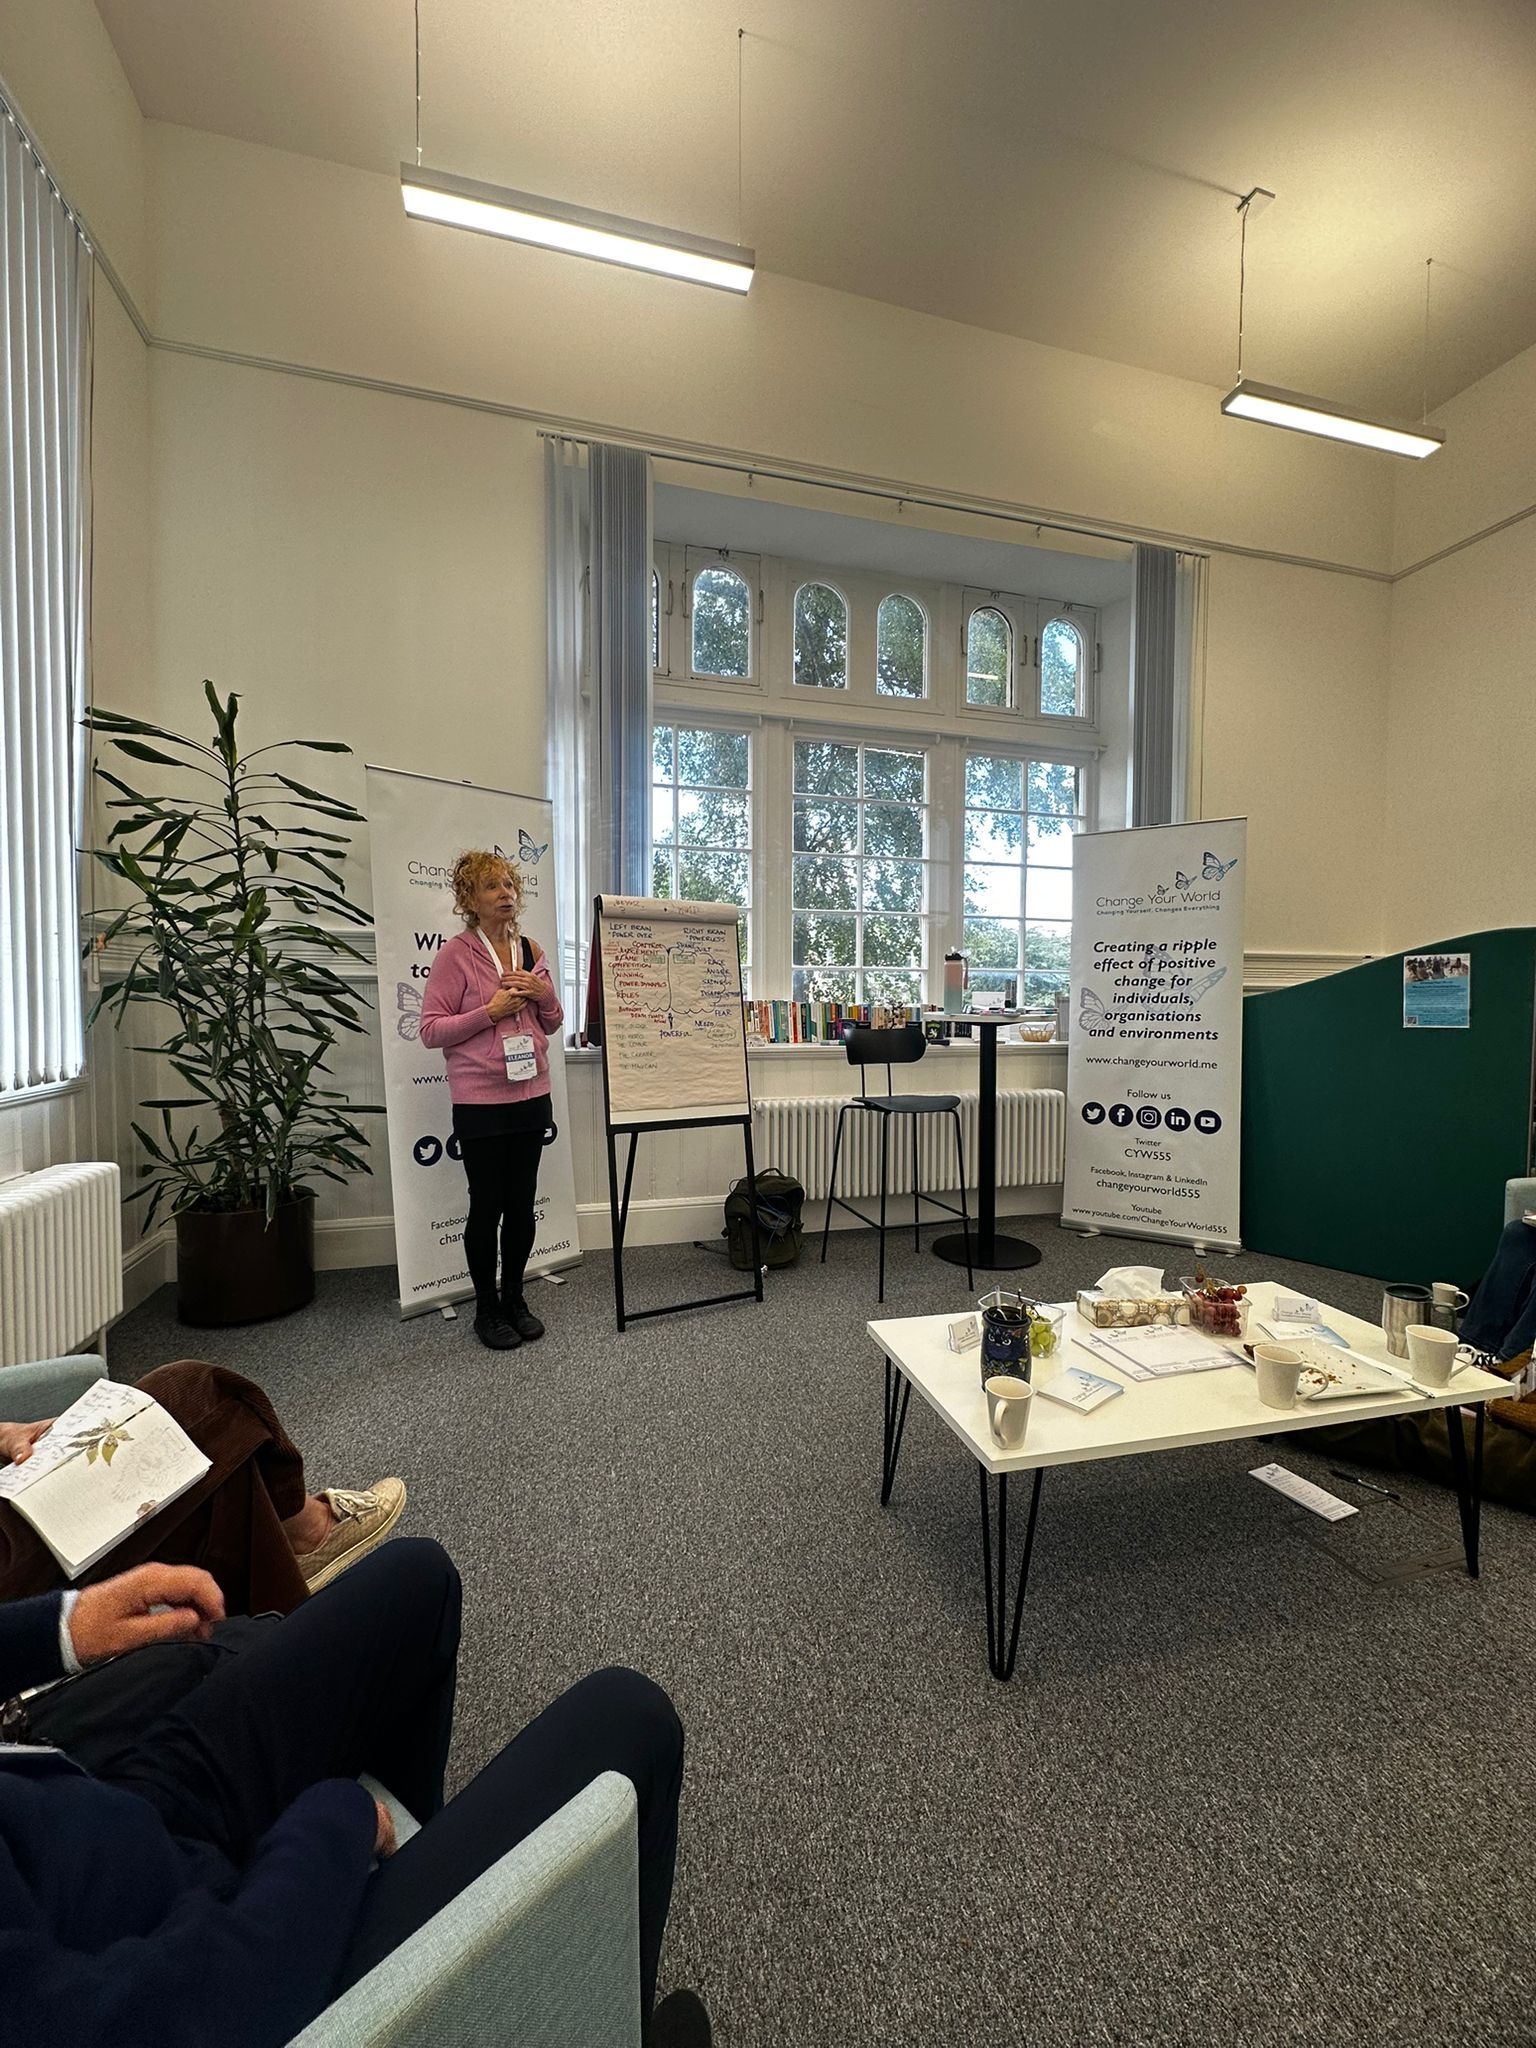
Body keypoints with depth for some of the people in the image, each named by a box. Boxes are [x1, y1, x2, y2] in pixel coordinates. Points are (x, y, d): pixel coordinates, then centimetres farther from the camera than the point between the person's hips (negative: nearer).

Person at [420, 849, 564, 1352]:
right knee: (487, 1205, 6)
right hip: (480, 1100, -5)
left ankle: (514, 1299, 30)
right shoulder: (456, 954, -8)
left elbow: (552, 1023, 15)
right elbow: (430, 1030, -9)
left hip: (531, 1095, 5)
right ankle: (487, 1308, 24)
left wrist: (543, 994, -6)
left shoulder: (530, 950, 8)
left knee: (522, 1202, 12)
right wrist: (490, 1012, -19)